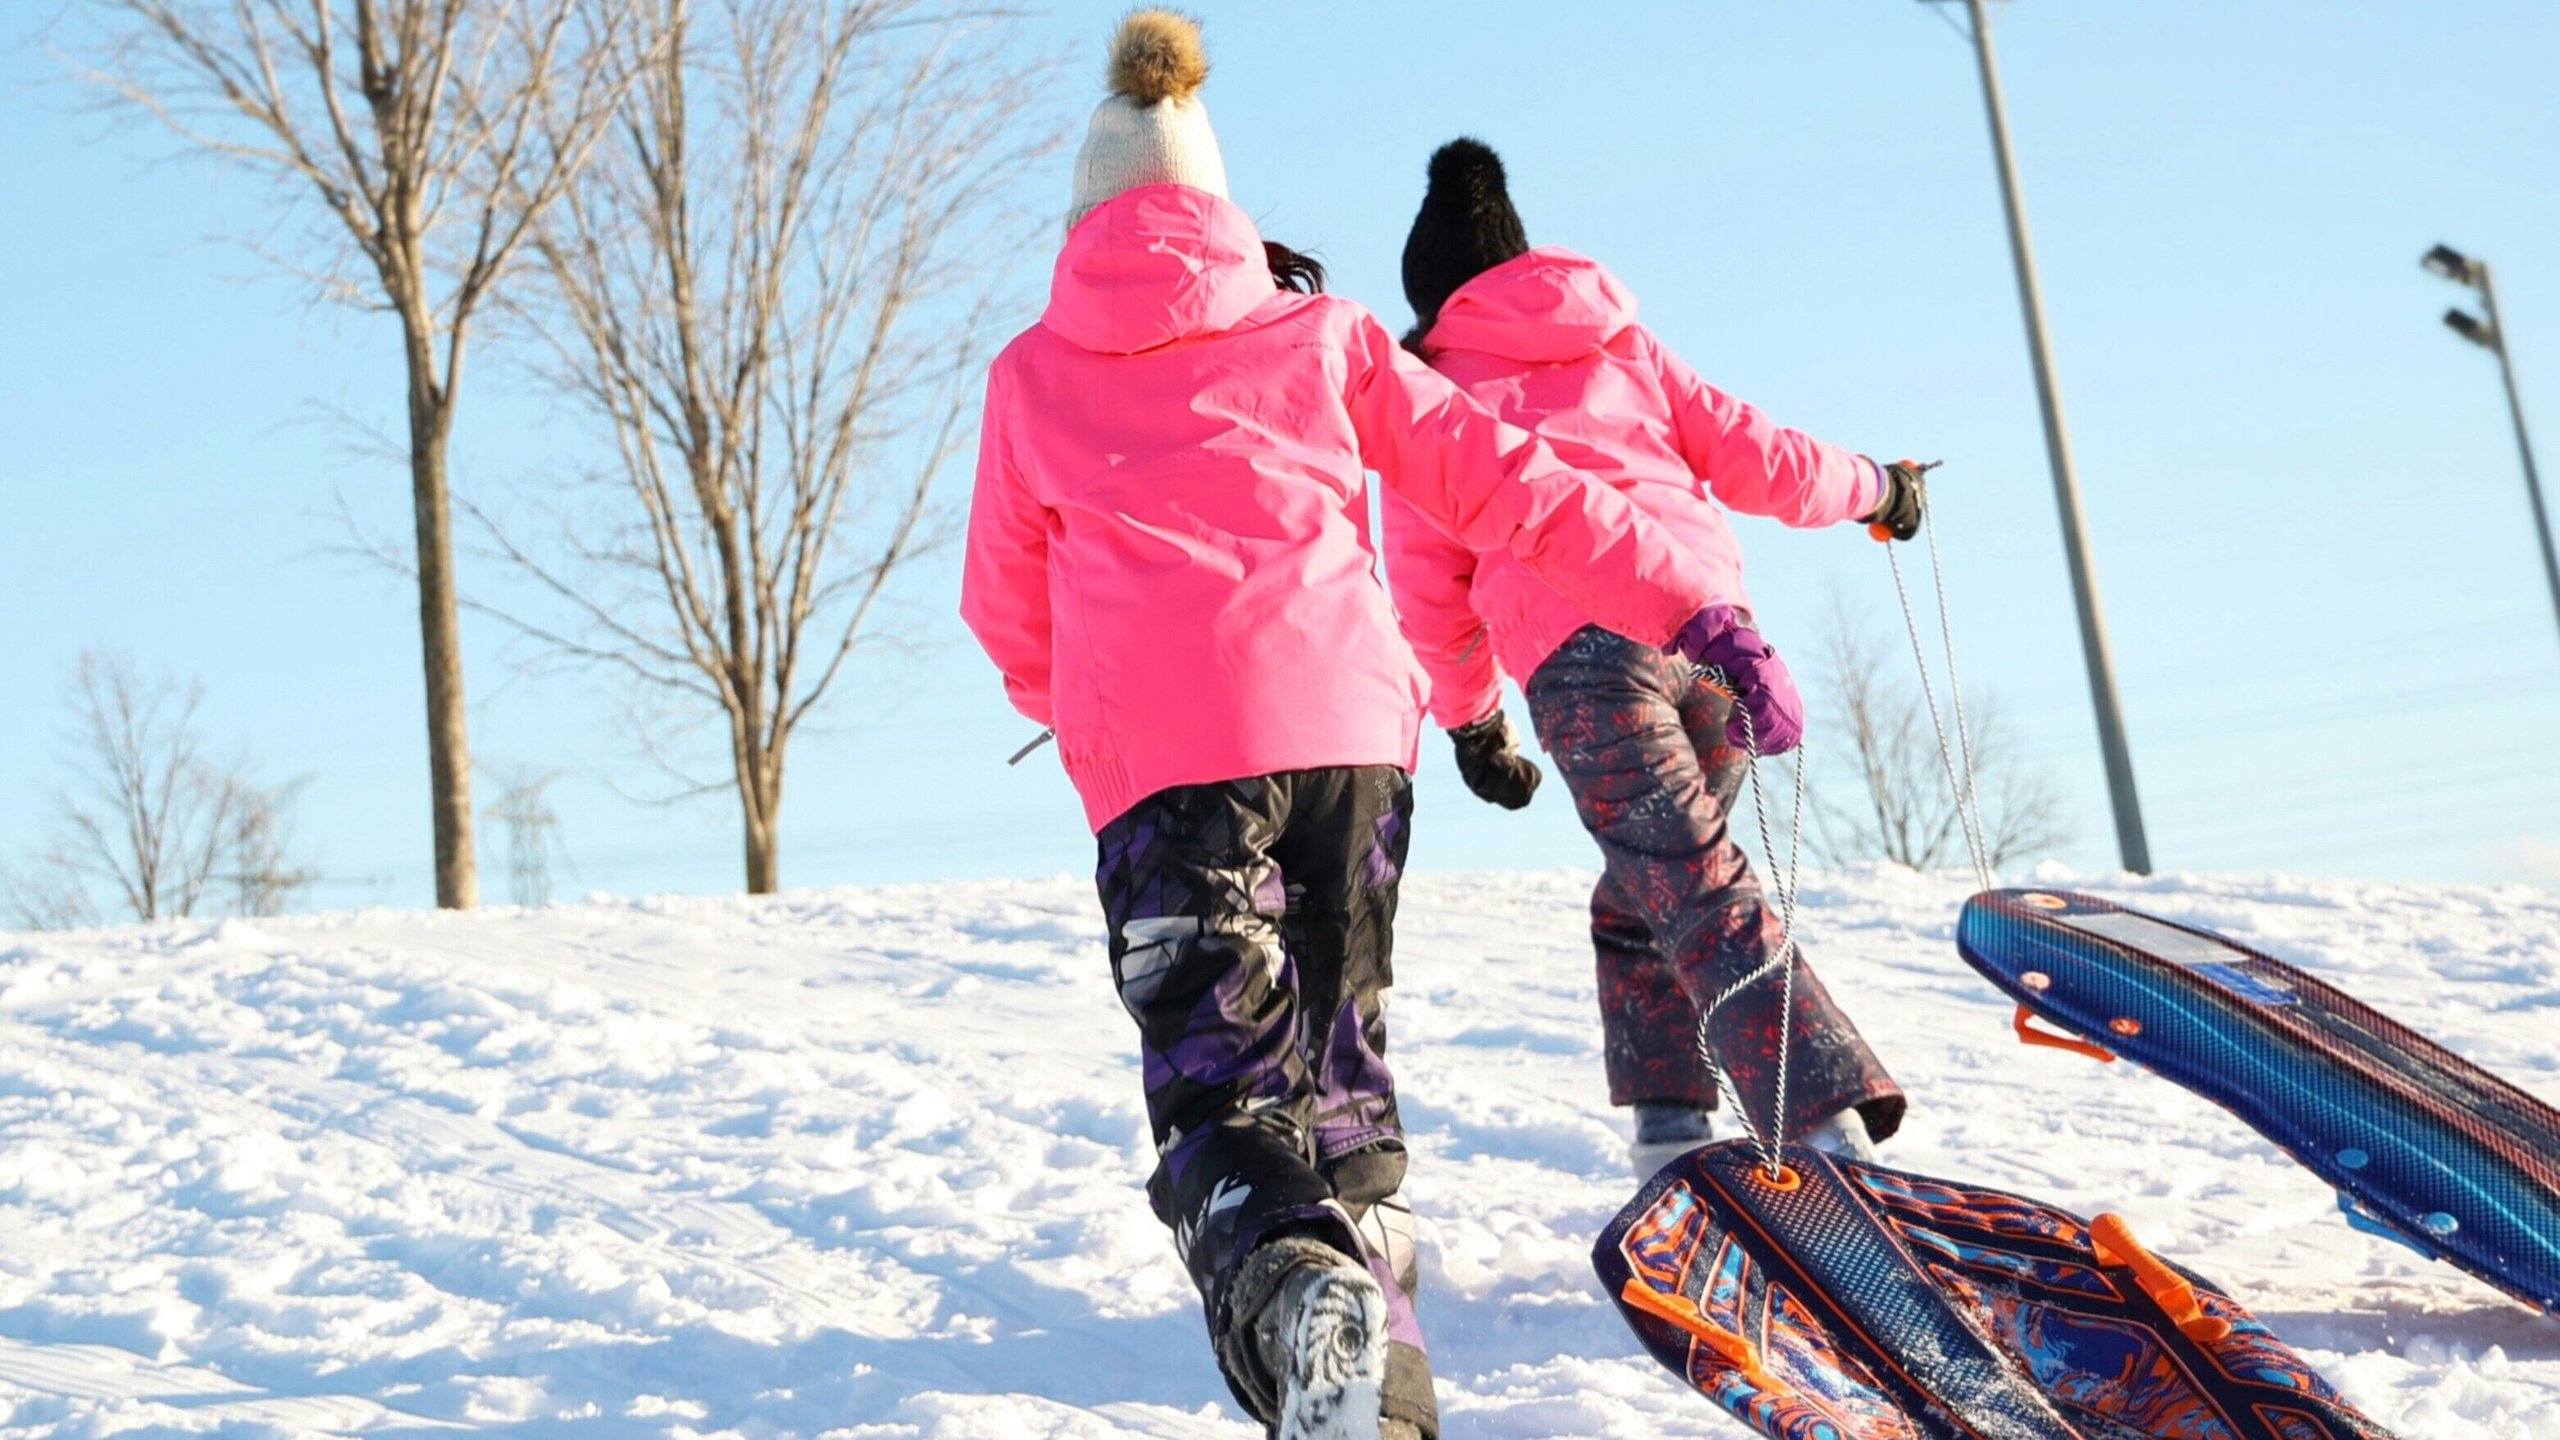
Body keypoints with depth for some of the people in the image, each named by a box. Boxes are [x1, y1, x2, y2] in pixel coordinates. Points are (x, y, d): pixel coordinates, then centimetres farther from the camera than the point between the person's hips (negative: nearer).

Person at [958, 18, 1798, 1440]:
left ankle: (1308, 1320, -35)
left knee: (1224, 1102, -7)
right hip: (1349, 720, 2)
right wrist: (1696, 613, 12)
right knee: (1338, 1066, 19)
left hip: (1163, 753, -2)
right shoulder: (1319, 332, 18)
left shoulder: (1031, 374, 17)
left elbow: (1008, 618, 23)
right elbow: (1509, 484, 11)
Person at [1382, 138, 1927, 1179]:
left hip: (1584, 655, -4)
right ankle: (1670, 1125, 14)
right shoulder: (1621, 344, 27)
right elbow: (1752, 457, 21)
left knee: (1706, 901, -9)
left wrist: (1470, 719, 29)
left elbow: (1430, 586, 16)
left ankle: (1829, 1126, -22)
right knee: (1637, 896, 19)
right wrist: (1872, 487, 39)